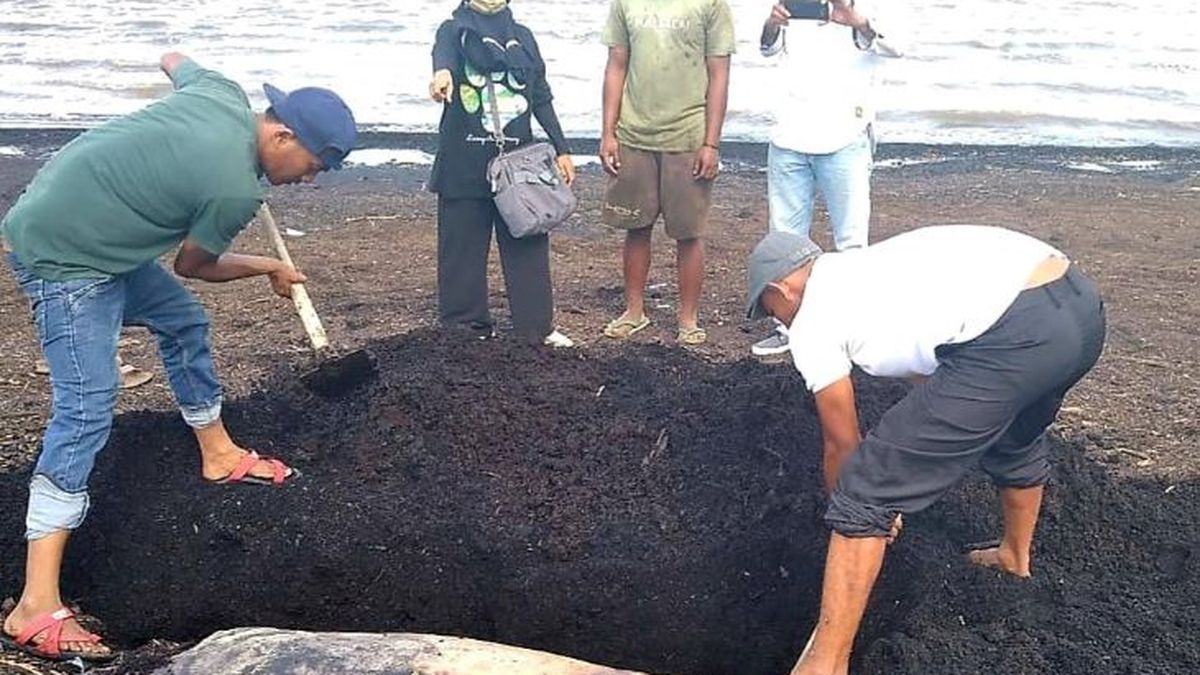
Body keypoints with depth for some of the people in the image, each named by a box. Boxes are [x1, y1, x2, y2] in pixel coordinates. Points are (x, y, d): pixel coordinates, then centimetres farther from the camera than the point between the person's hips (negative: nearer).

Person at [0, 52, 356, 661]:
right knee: (86, 409, -16)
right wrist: (268, 268, 9)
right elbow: (192, 265, -6)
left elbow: (173, 59, 21)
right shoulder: (234, 189, -24)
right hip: (62, 257, -10)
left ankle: (218, 455, 41)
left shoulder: (223, 93, -2)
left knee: (181, 319, 21)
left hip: (89, 234, 10)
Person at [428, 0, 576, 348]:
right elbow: (444, 52, -21)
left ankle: (539, 326, 12)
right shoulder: (455, 29, 4)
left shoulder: (523, 36, 16)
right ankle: (468, 329, 13)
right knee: (463, 249, 1)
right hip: (465, 165, -3)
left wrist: (561, 149, 11)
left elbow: (541, 97, 17)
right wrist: (443, 73, -45)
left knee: (528, 245, 3)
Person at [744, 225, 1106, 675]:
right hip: (1082, 303, 10)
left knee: (865, 496, 1)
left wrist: (848, 510, 36)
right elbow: (929, 375, 41)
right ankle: (1015, 555, 65)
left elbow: (840, 443, 17)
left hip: (1012, 338, -10)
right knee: (1016, 440, 40)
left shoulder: (810, 322, 8)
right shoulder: (869, 269, 31)